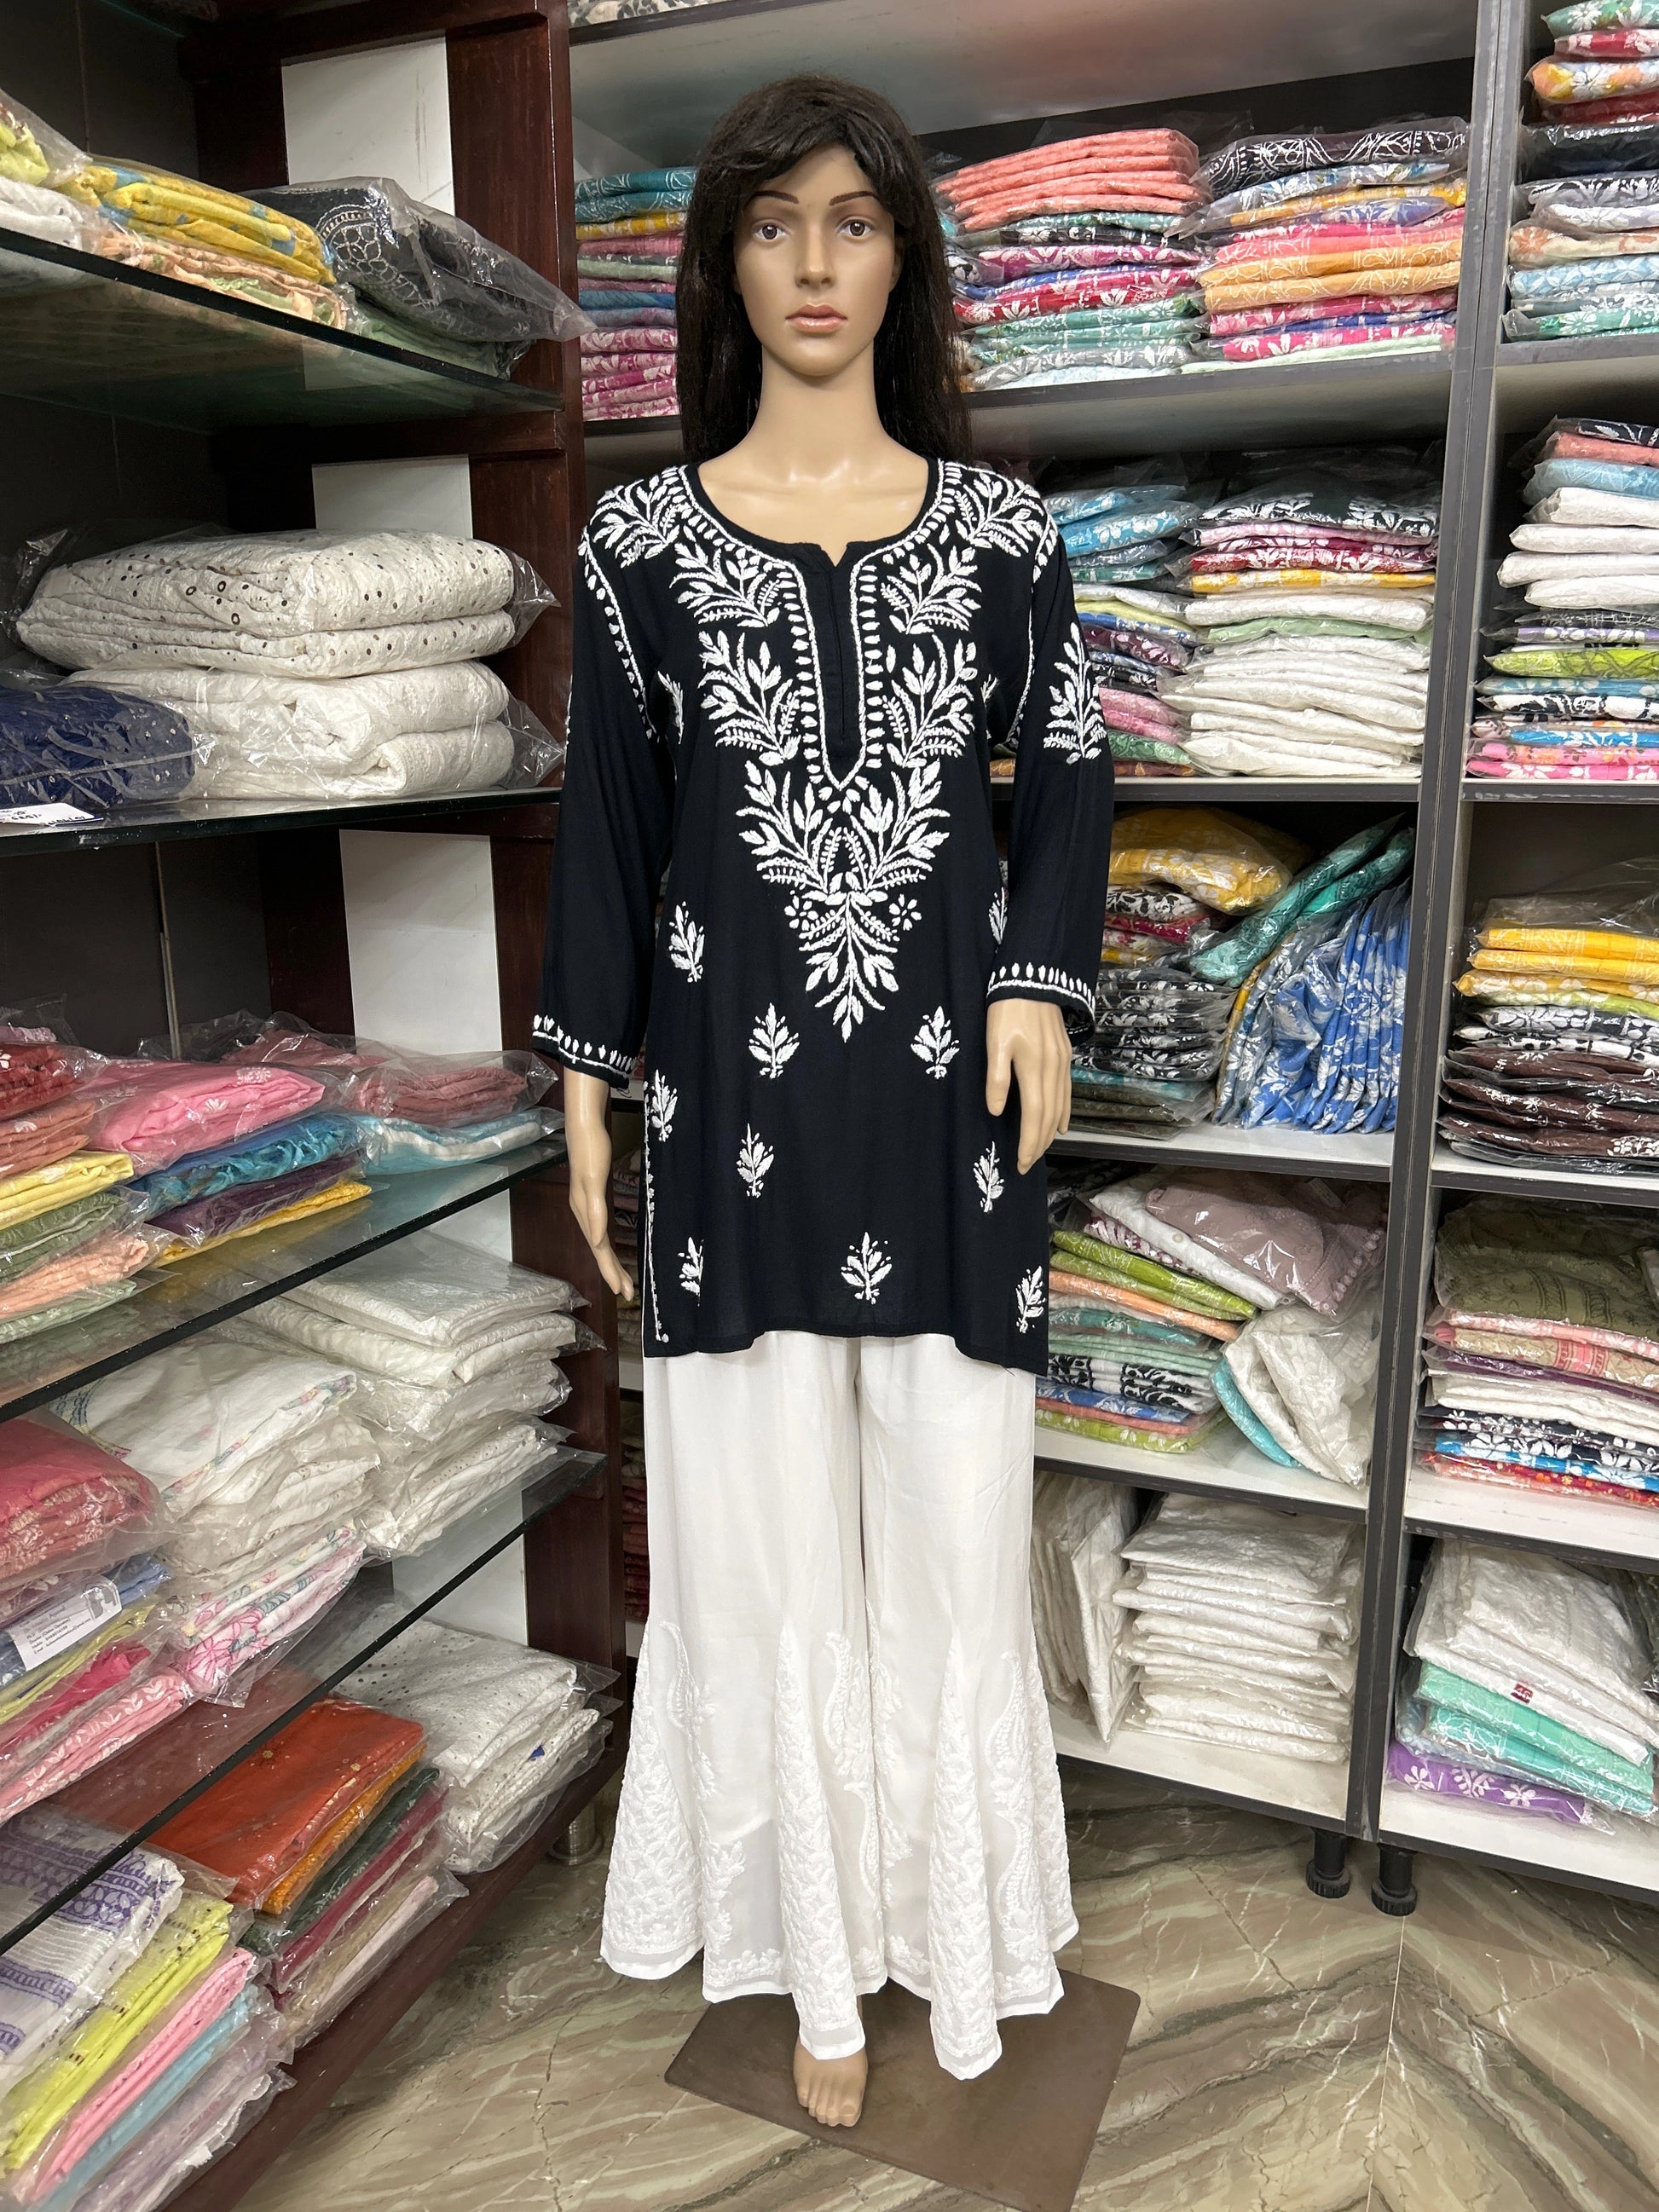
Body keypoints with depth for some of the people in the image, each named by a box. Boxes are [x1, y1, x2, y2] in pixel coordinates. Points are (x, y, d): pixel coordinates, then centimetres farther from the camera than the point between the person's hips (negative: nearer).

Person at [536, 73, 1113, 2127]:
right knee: (767, 1518, 7)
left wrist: (1041, 981, -6)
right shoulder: (644, 536, 5)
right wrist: (588, 1085, 2)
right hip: (737, 1074, 0)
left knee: (950, 1513, 7)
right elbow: (605, 820, 5)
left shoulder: (999, 527, 7)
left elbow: (1068, 780, 10)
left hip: (948, 1073, 1)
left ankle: (951, 1911, 32)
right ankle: (821, 1945, 29)